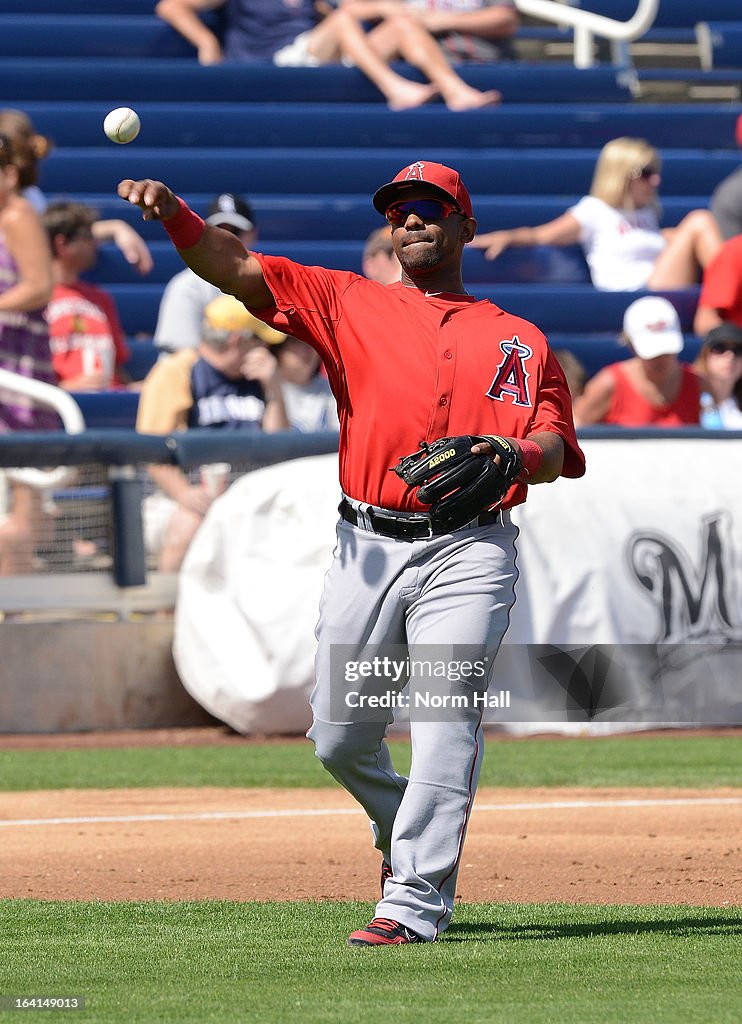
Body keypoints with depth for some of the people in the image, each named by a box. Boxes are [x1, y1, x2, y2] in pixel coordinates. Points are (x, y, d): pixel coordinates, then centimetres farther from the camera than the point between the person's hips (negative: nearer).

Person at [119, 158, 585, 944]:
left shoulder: (519, 340, 13)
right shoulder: (349, 303, 13)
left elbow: (555, 448, 3)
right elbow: (237, 268, 0)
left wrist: (512, 457, -22)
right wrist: (173, 216, -19)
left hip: (468, 552, -2)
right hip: (367, 549, 2)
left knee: (443, 726, -13)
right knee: (340, 737, 5)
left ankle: (414, 903, -14)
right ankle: (403, 832, 35)